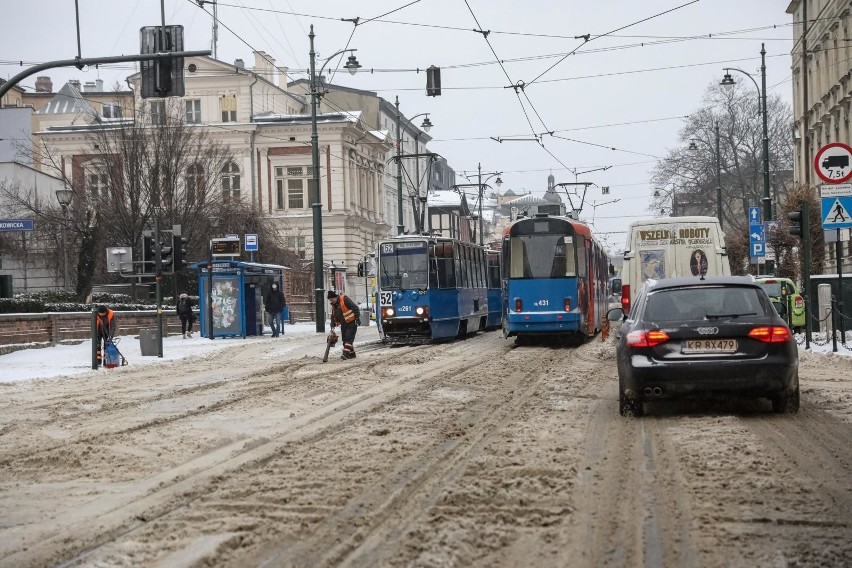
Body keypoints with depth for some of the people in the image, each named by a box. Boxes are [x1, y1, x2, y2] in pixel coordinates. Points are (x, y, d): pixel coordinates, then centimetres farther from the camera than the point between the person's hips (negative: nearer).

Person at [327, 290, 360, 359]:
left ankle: (346, 353, -22)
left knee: (349, 338, -15)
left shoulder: (344, 299, -17)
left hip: (352, 322, -9)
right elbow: (333, 316, 17)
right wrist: (333, 325, 6)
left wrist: (357, 318, -20)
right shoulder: (333, 305, 9)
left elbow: (355, 308, -18)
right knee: (345, 338, 7)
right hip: (344, 324, 9)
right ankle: (351, 354, 16)